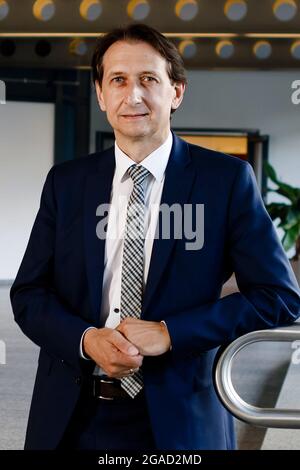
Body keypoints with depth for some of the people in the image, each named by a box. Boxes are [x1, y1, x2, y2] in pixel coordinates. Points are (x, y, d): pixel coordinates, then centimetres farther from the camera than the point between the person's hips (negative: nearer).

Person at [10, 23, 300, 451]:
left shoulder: (227, 179, -6)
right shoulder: (65, 183, 3)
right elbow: (28, 293, 5)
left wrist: (169, 333, -17)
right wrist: (87, 339, -15)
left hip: (179, 417, -2)